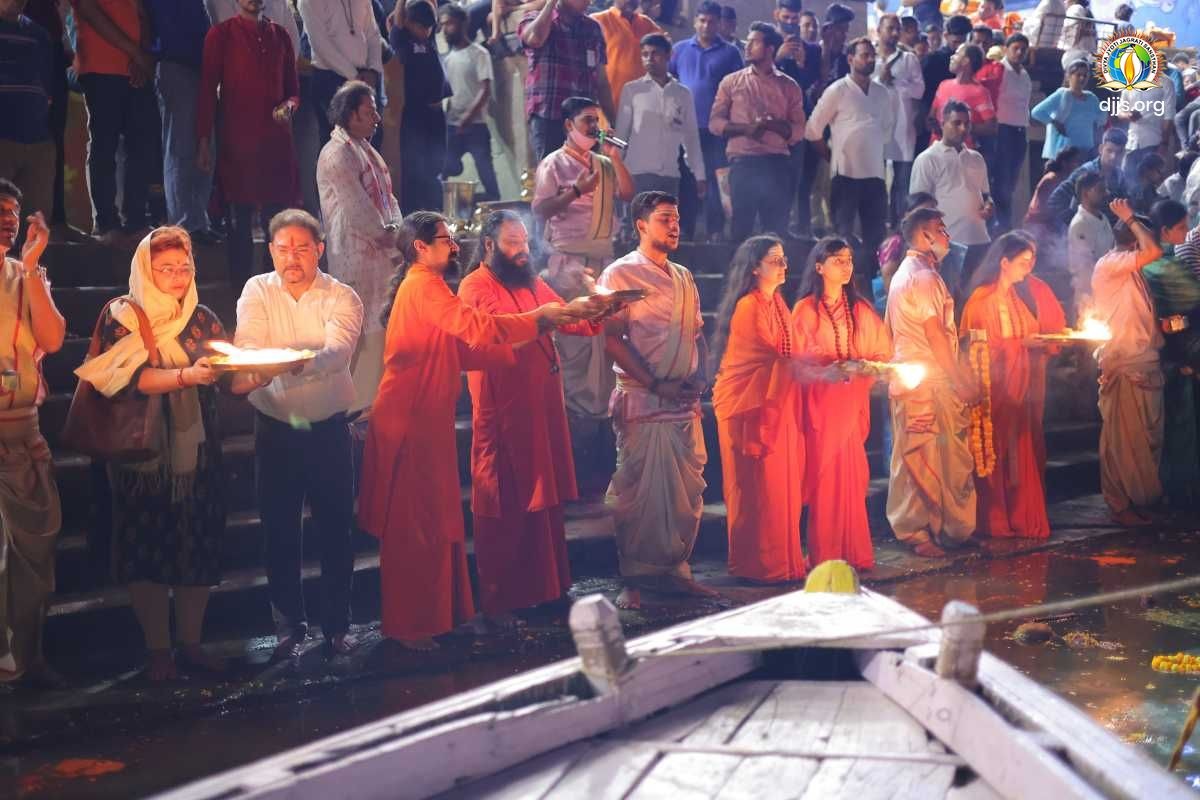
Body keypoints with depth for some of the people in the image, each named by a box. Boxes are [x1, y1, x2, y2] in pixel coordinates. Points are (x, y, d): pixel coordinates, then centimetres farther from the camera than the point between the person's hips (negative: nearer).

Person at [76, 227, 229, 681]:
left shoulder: (202, 319, 7)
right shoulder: (121, 318, -4)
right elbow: (132, 378, -18)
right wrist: (187, 376, -33)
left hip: (198, 452, 3)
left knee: (199, 548, 5)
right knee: (147, 550, 2)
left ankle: (191, 643, 18)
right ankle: (157, 649, 13)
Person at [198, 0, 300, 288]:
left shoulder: (279, 35, 15)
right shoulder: (221, 34, 4)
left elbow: (293, 87, 20)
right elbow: (208, 88, 1)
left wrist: (289, 105, -4)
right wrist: (204, 141, -5)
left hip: (276, 137, 3)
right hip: (237, 138, -3)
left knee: (278, 211, 2)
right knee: (240, 213, 1)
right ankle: (242, 283, 6)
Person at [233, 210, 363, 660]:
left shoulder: (341, 298, -6)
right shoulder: (257, 292, 0)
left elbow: (338, 352, -25)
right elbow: (248, 346, -16)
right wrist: (250, 369, -40)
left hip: (329, 428, -1)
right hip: (275, 429, 1)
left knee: (335, 530, 3)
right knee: (280, 533, 5)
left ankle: (337, 626, 17)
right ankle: (289, 627, 18)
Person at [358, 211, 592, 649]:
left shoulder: (425, 287, 19)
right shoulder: (423, 287, -14)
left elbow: (462, 350, 16)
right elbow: (478, 329, -25)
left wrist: (529, 333, 7)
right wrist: (536, 318, -15)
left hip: (427, 423, 10)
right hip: (410, 423, -10)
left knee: (435, 522, 14)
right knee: (414, 526, -4)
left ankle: (433, 613, 23)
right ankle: (407, 626, 3)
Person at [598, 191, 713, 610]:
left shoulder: (684, 278, 18)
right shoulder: (620, 274, -3)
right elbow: (613, 338, -11)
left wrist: (699, 377, 3)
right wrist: (655, 384, -15)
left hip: (685, 403, 6)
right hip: (642, 403, -6)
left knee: (688, 489, 7)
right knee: (638, 491, -4)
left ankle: (675, 567, 19)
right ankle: (633, 579, 4)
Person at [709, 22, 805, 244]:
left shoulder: (789, 86, 10)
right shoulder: (731, 82, 10)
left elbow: (798, 130, 6)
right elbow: (715, 123, 5)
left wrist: (773, 124, -13)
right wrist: (745, 128, -11)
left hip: (776, 163, 0)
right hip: (742, 161, 0)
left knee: (777, 227, -1)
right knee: (741, 225, -1)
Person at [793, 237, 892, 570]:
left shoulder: (861, 309, 11)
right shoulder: (805, 309, 1)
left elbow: (883, 352, 12)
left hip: (853, 399, 3)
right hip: (820, 400, -3)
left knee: (852, 474, 1)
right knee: (824, 474, -4)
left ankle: (854, 552, 8)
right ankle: (824, 555, 1)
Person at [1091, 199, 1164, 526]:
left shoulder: (1132, 272, 18)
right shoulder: (1109, 265, -11)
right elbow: (1153, 252, -25)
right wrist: (1130, 219, -12)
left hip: (1145, 364, 9)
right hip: (1124, 367, -9)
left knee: (1150, 436, 12)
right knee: (1124, 439, -3)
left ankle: (1146, 498, 22)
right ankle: (1121, 505, 4)